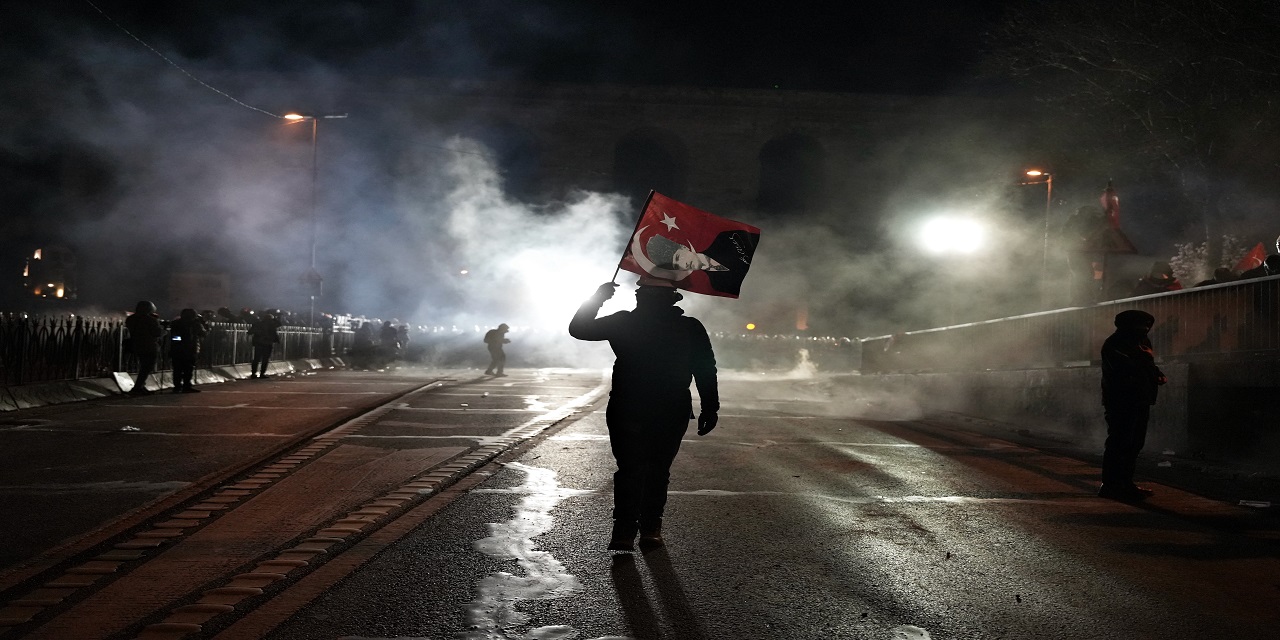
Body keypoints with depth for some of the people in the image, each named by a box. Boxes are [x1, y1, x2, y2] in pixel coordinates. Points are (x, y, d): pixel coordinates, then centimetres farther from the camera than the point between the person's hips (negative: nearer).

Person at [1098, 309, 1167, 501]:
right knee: (1119, 443, -9)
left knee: (1135, 443, 12)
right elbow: (1125, 368, -27)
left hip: (1140, 401, 9)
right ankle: (1109, 485, -6)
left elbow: (1148, 366, 26)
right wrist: (1146, 357, -13)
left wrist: (1159, 375, 4)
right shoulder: (1114, 345, -13)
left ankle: (1125, 483, 20)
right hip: (1120, 401, -9)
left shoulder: (1142, 341, 16)